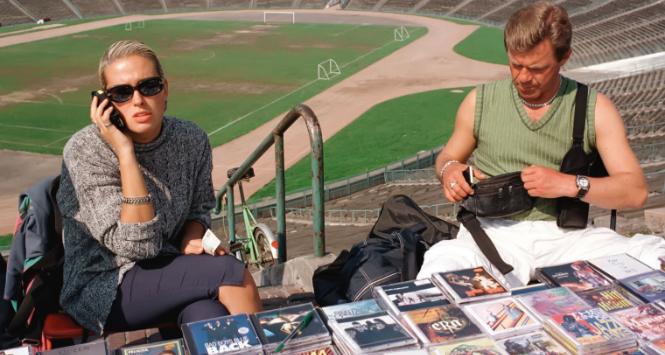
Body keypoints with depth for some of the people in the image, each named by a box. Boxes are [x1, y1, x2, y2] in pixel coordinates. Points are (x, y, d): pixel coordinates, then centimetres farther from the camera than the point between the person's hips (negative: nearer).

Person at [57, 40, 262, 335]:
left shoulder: (191, 140, -5)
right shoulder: (84, 151, -18)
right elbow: (138, 246, -23)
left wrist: (192, 242, -10)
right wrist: (125, 154, -26)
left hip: (167, 271, 4)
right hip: (103, 290, -4)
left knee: (210, 319, -29)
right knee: (231, 272, -23)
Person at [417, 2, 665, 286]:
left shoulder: (594, 109, 4)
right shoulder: (480, 102, 7)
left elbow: (635, 191, 0)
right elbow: (446, 157, 22)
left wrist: (569, 184, -16)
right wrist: (448, 169, -3)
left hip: (564, 233, 0)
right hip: (494, 232, 1)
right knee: (442, 269, -35)